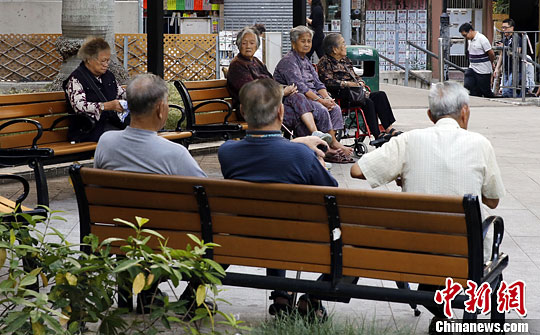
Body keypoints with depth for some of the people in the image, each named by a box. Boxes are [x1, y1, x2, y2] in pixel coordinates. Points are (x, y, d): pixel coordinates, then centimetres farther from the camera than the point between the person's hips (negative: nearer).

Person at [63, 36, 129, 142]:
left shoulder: (108, 75, 19)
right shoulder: (75, 79, -5)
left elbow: (123, 94, 31)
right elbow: (79, 106, -19)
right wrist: (107, 106, -32)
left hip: (112, 122, 7)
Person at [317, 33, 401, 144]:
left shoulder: (345, 60, 26)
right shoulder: (325, 62, -1)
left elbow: (355, 75, 28)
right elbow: (328, 82, -14)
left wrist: (360, 82, 5)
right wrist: (346, 83, -20)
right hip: (341, 95, -8)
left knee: (380, 95, -15)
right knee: (367, 102, -31)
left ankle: (388, 128, -23)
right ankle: (377, 135, -32)